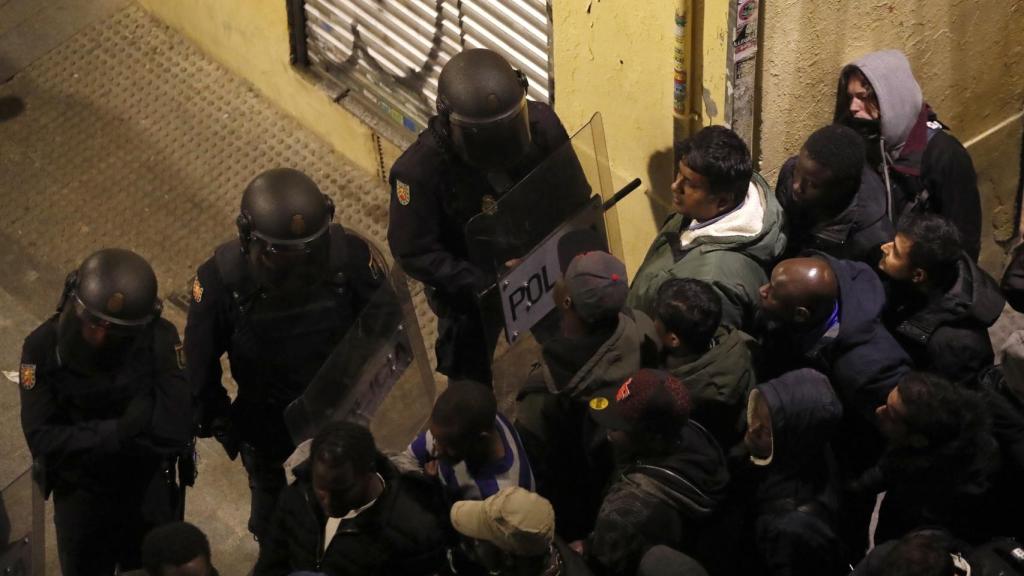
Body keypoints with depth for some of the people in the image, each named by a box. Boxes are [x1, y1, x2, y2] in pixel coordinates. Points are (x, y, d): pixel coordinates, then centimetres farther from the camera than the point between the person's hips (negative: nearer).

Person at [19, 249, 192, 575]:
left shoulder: (160, 341, -25)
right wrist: (118, 433, -31)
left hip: (150, 496, 0)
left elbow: (176, 429, -31)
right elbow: (43, 439, -26)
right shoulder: (44, 347, -24)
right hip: (80, 499, 0)